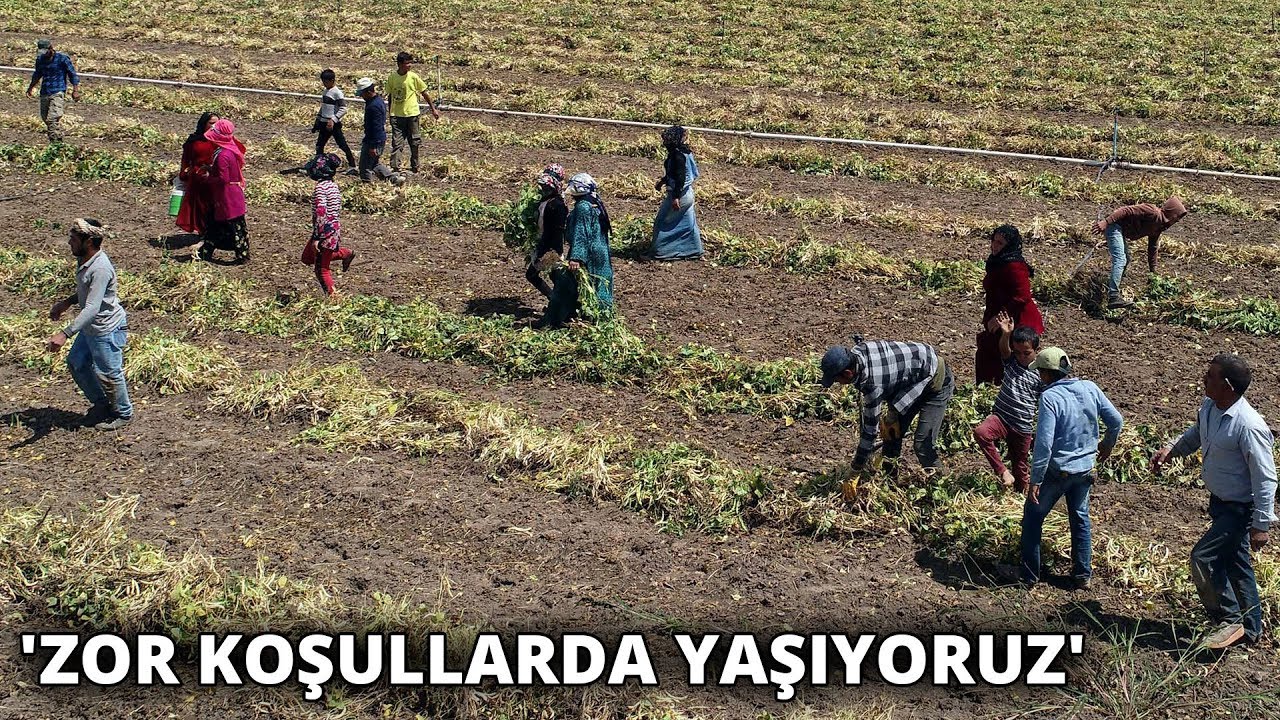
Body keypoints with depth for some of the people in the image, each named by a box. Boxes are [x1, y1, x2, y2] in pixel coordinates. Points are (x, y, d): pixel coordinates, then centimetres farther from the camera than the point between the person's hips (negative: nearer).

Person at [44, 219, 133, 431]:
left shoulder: (100, 269, -31)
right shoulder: (84, 260, 0)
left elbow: (92, 308, -36)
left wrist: (65, 334, -41)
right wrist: (67, 302, 11)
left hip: (108, 329, -10)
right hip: (90, 327, 10)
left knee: (107, 374, 6)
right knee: (76, 363, 19)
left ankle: (123, 414, 28)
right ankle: (101, 404, 38)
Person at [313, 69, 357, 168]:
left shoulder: (337, 92, -14)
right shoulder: (326, 91, 12)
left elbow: (343, 109, -20)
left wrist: (333, 120, -27)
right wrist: (317, 119, 21)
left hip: (334, 124, -9)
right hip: (324, 123, 9)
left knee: (342, 145, -4)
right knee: (319, 145, 10)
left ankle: (352, 165, 3)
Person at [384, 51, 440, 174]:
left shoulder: (413, 77, -5)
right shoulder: (391, 77, -1)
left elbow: (424, 94, 5)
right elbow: (390, 96, 11)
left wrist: (433, 109, 8)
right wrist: (390, 113, 17)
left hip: (412, 114, 0)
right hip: (397, 115, 0)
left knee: (414, 142, 9)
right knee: (397, 142, -4)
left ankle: (414, 167, 24)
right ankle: (395, 167, -7)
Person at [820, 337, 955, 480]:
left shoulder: (872, 384, -36)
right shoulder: (858, 350, -15)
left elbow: (870, 428, -27)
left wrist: (856, 468, -17)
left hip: (936, 382, -9)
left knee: (923, 444, -15)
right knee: (891, 430, 9)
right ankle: (889, 474, 21)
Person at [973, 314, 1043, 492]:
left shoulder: (1042, 374, -7)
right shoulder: (1011, 361, -1)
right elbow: (1004, 349, -24)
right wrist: (1005, 334, -45)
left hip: (1023, 427, -1)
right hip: (1000, 417, 1)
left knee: (1020, 466, 11)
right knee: (980, 432, -30)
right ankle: (1003, 472, -18)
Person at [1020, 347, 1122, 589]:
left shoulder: (1050, 397, -23)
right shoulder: (1090, 389, -5)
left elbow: (1044, 443, -26)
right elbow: (1116, 420, 3)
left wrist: (1035, 480, -20)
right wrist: (1107, 446, 21)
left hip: (1057, 470, -6)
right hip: (1085, 468, 6)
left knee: (1033, 518, 12)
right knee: (1080, 519, 22)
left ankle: (1029, 576, 17)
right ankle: (1082, 575, 28)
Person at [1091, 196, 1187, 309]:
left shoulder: (1158, 226, 14)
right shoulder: (1153, 213, -17)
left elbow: (1153, 248, 23)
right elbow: (1127, 211, -24)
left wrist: (1153, 272, 25)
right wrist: (1105, 222, -31)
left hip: (1120, 230, 11)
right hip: (1114, 224, -11)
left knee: (1125, 260, 19)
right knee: (1120, 260, -18)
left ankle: (1111, 288, 30)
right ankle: (1113, 297, -25)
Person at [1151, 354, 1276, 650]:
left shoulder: (1248, 426, -30)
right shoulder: (1209, 406, -4)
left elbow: (1265, 478, -24)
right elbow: (1196, 433, 19)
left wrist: (1261, 525, -22)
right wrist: (1171, 449, 0)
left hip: (1241, 509, -9)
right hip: (1220, 502, 9)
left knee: (1203, 558, -12)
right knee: (1235, 564, 18)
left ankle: (1230, 621, 5)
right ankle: (1250, 630, 32)